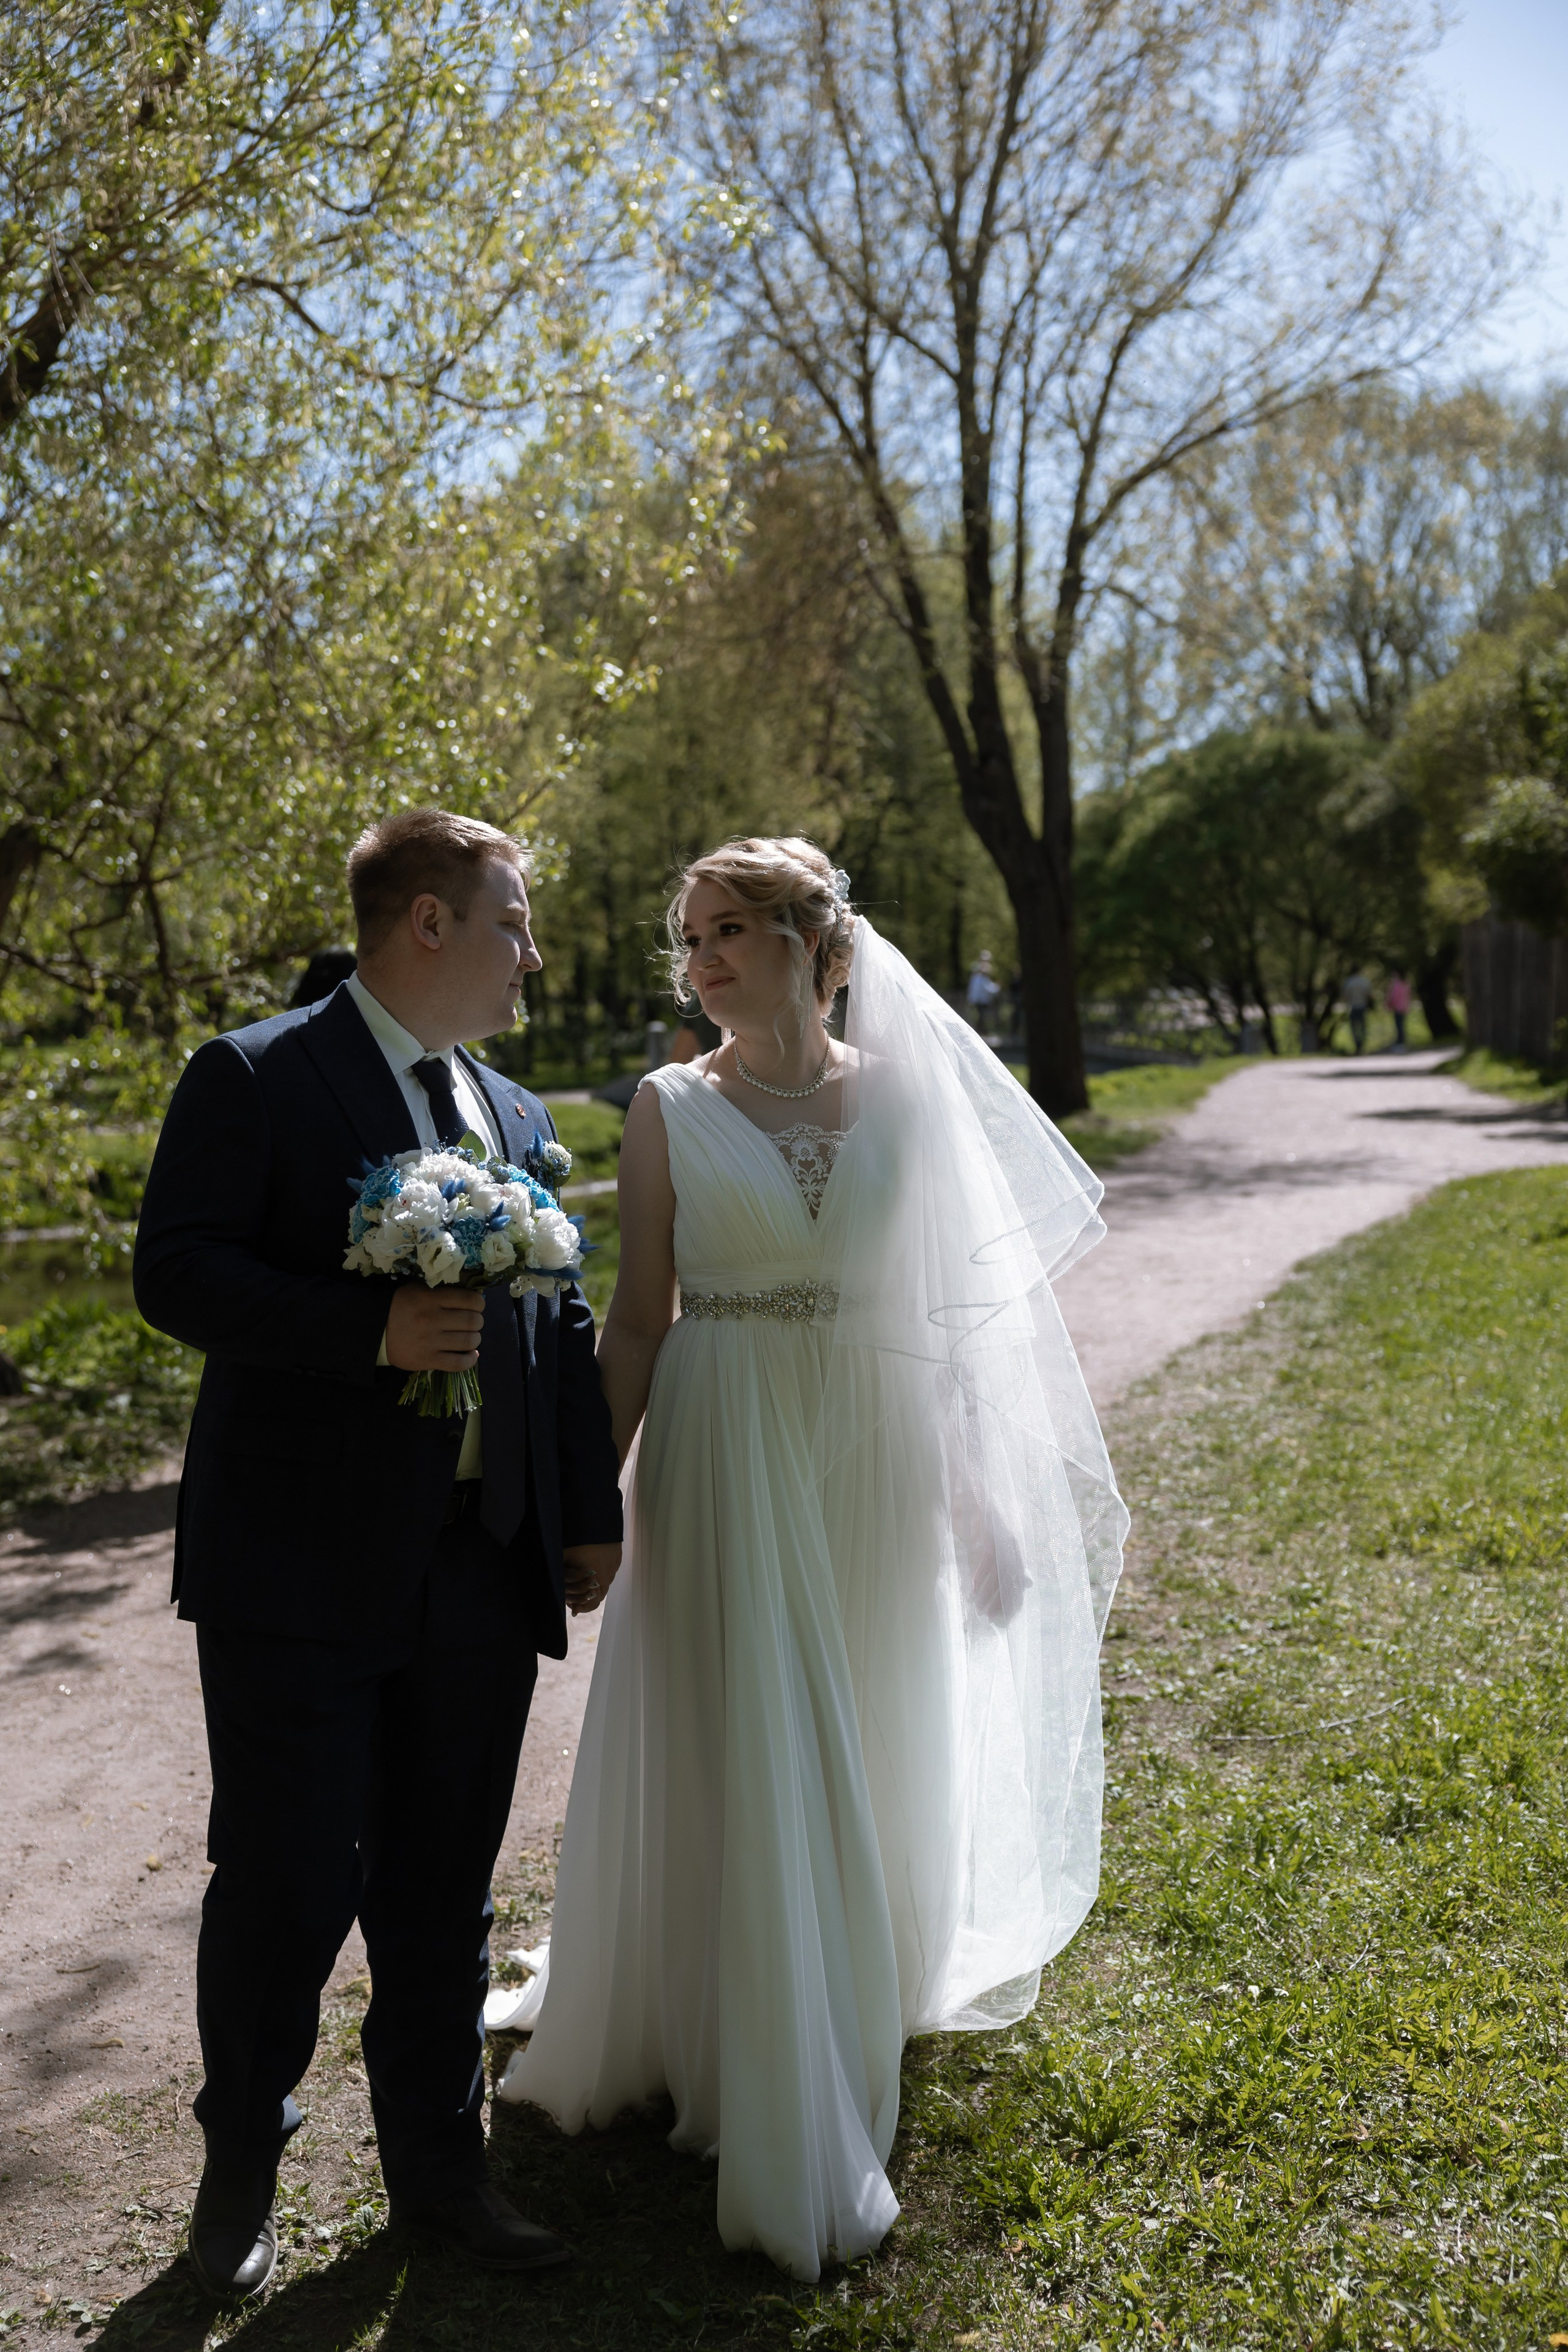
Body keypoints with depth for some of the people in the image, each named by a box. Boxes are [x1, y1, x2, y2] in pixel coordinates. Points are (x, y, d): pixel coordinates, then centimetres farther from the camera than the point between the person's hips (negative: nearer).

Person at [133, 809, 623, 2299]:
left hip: (482, 1575, 6)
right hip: (300, 1572, -5)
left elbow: (564, 1328, 15)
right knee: (282, 1888, 5)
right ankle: (239, 2172, 30)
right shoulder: (255, 1079, -5)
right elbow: (175, 1272, -13)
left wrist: (592, 1509, 8)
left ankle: (438, 2170, 32)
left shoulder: (518, 1120, 15)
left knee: (444, 1895, 15)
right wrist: (372, 1330, -24)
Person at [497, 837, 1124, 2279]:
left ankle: (858, 1992, 43)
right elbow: (640, 1318, 1)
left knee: (871, 1759, 14)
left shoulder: (905, 1096, 2)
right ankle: (791, 2137, 19)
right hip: (728, 1457, -2)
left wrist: (978, 1502, 5)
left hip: (879, 1463, 2)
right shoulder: (672, 1111, -1)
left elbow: (949, 1308, 5)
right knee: (745, 1766, 2)